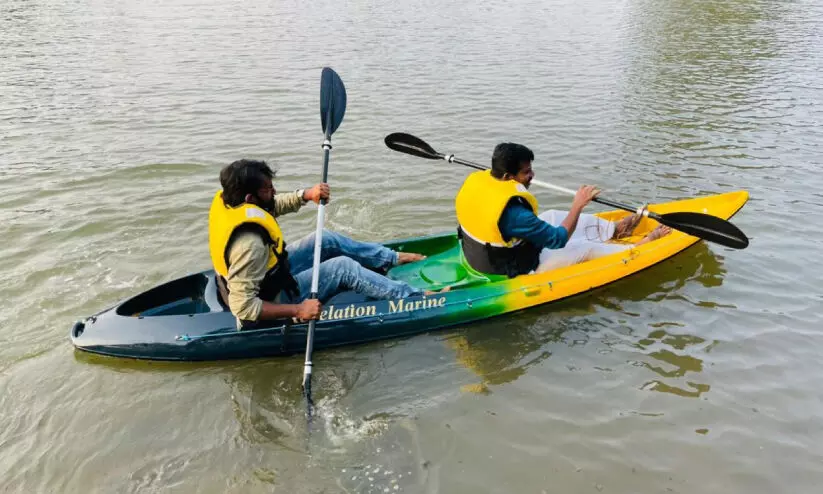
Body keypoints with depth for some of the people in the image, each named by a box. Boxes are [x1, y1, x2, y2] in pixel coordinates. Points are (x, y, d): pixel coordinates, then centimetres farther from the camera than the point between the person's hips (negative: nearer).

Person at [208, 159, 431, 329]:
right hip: (273, 299, -9)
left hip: (268, 273, 9)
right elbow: (243, 308, -37)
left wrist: (306, 194, -11)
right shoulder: (249, 243, -39)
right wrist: (297, 311, -33)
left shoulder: (226, 199, -12)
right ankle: (415, 297, 4)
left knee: (326, 240, 10)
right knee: (344, 267, -9)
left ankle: (393, 258, 26)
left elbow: (275, 205, 6)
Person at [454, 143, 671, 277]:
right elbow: (558, 239, -23)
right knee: (587, 247, 7)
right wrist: (578, 204, -13)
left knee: (554, 216, 19)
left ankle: (614, 230, 39)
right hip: (514, 272, -8)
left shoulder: (474, 181, -14)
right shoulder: (514, 213, -37)